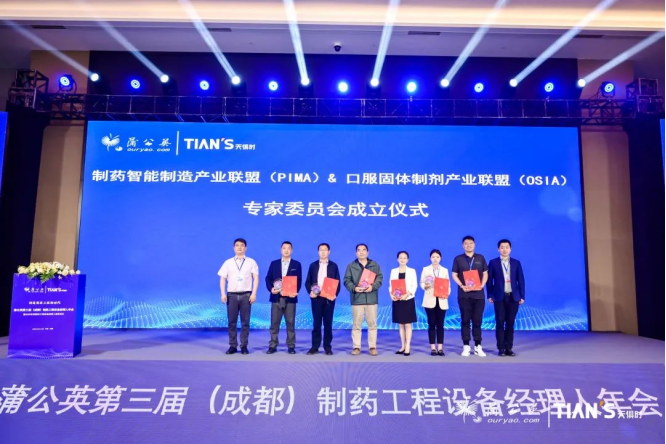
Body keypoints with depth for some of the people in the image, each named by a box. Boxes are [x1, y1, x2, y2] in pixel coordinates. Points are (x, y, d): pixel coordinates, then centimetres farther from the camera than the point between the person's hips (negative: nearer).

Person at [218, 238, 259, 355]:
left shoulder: (251, 262, 6)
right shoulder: (228, 262, 9)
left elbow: (256, 278, 2)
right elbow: (222, 279, 7)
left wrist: (254, 294, -8)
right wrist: (223, 294, -4)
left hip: (246, 295, -1)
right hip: (232, 295, 1)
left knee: (245, 322, 2)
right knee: (232, 322, 4)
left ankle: (244, 346, 11)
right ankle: (233, 346, 13)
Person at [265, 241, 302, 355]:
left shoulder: (297, 264, 6)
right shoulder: (274, 263, 10)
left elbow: (299, 280, 1)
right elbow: (268, 278, 6)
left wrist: (295, 292, -15)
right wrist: (271, 288, -12)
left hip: (290, 298, -1)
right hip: (276, 297, 1)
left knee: (290, 323, 3)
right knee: (274, 323, 4)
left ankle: (291, 346, 12)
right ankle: (273, 345, 13)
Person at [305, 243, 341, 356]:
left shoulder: (334, 266, 6)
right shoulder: (313, 265, 8)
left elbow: (337, 282, 3)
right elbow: (308, 282, 7)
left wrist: (335, 294, -11)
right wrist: (310, 292, -11)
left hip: (329, 298, 0)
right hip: (316, 298, 1)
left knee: (328, 323, 4)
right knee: (316, 323, 4)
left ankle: (327, 347, 12)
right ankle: (315, 347, 10)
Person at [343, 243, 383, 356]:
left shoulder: (375, 265, 10)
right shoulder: (351, 266, 8)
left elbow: (380, 278, 3)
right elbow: (347, 280, 2)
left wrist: (373, 286, -14)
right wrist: (354, 288, -15)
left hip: (371, 299, 1)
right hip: (357, 299, -1)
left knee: (372, 324, 4)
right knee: (356, 324, 3)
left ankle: (372, 347, 13)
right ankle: (356, 347, 10)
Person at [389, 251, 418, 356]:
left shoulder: (412, 271, 4)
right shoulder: (394, 271, 9)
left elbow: (414, 285, -4)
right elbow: (391, 285, 5)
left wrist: (407, 294, -19)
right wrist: (391, 294, -15)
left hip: (408, 300, -2)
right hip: (397, 300, 3)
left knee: (408, 324, -1)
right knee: (401, 325, 9)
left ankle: (408, 347, 2)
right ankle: (403, 346, 16)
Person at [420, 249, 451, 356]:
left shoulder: (445, 270, 12)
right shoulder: (425, 269, 7)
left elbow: (448, 284, 8)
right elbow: (421, 283, 3)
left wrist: (447, 293, -11)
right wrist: (425, 286, -19)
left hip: (441, 300, 1)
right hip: (430, 300, -1)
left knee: (440, 324, 2)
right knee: (431, 324, 0)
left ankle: (440, 348, 7)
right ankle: (433, 348, 6)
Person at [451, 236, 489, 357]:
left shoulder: (480, 258, 8)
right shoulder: (458, 259, 4)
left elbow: (485, 274, 9)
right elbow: (454, 275, 3)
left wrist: (482, 285, -8)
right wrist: (462, 286, -12)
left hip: (478, 294, 1)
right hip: (464, 295, -1)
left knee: (477, 321, 4)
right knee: (465, 321, 2)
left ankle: (478, 347, 11)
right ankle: (466, 346, 8)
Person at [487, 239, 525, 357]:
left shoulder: (516, 263, 7)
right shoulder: (493, 263, 2)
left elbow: (521, 280, 6)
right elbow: (489, 280, 2)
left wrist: (522, 296, 1)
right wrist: (490, 295, -3)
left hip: (513, 297, 2)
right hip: (499, 297, -1)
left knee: (510, 323, 5)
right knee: (500, 323, 2)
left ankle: (509, 348, 13)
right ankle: (501, 348, 9)